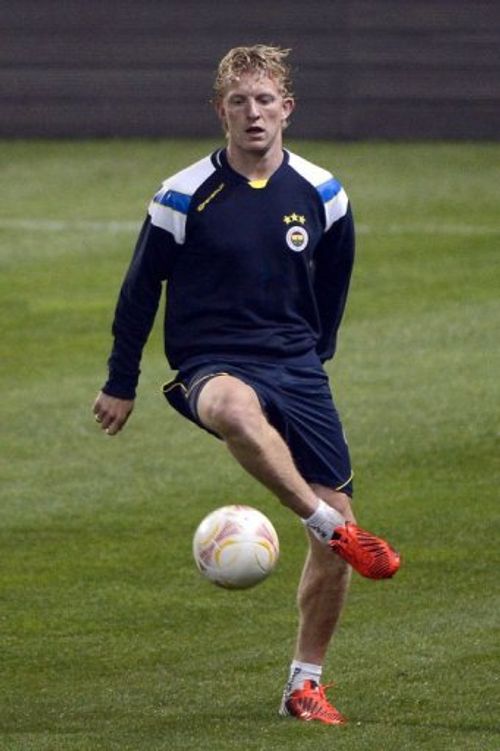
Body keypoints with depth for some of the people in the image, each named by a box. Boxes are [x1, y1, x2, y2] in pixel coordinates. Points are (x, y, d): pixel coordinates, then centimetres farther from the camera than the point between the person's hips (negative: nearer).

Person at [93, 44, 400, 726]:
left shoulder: (322, 196, 2)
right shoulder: (184, 198, -7)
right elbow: (141, 289, 4)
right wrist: (121, 385, 9)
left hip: (296, 368, 4)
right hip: (211, 365, -4)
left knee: (338, 524, -3)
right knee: (236, 408, -43)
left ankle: (306, 683, 13)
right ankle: (330, 526, -32)